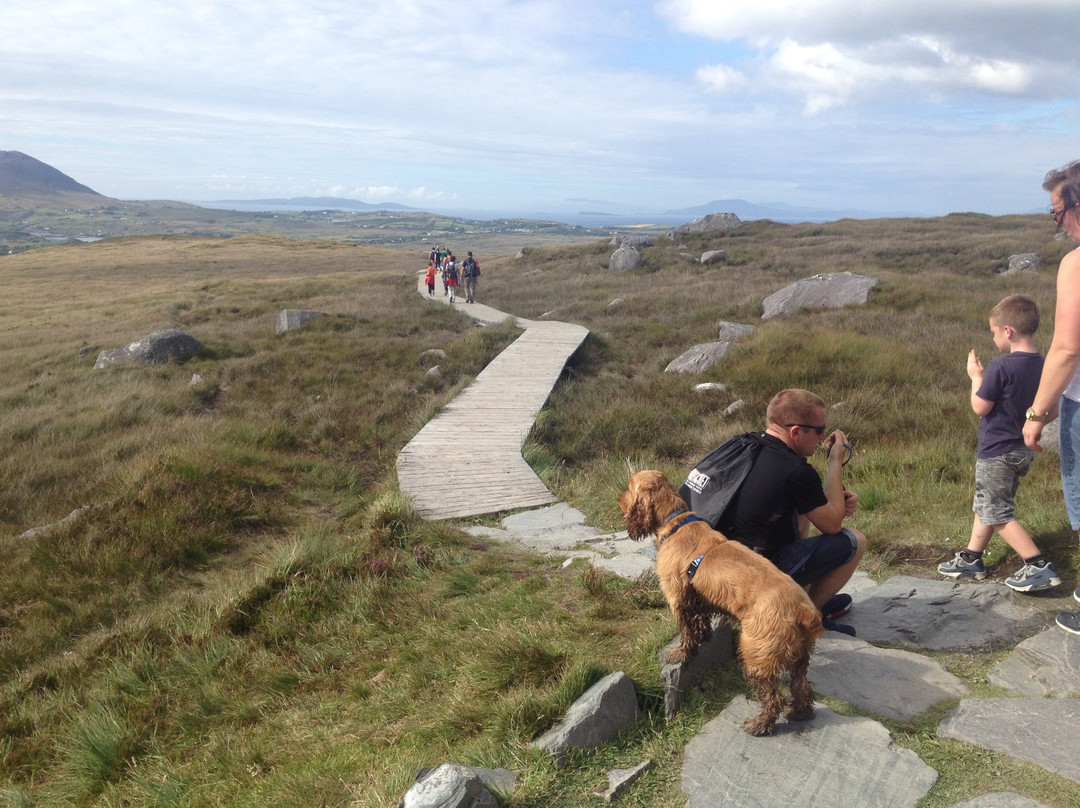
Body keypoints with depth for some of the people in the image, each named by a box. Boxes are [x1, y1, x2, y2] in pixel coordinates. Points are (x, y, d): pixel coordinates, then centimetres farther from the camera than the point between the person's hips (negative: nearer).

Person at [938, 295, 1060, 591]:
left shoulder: (1001, 366, -23)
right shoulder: (1040, 364, 1)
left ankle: (1039, 566, -3)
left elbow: (980, 407, -18)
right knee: (986, 505, 19)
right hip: (1023, 450, 9)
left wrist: (976, 377, -3)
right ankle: (971, 558, 27)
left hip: (997, 452, -9)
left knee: (997, 513, 1)